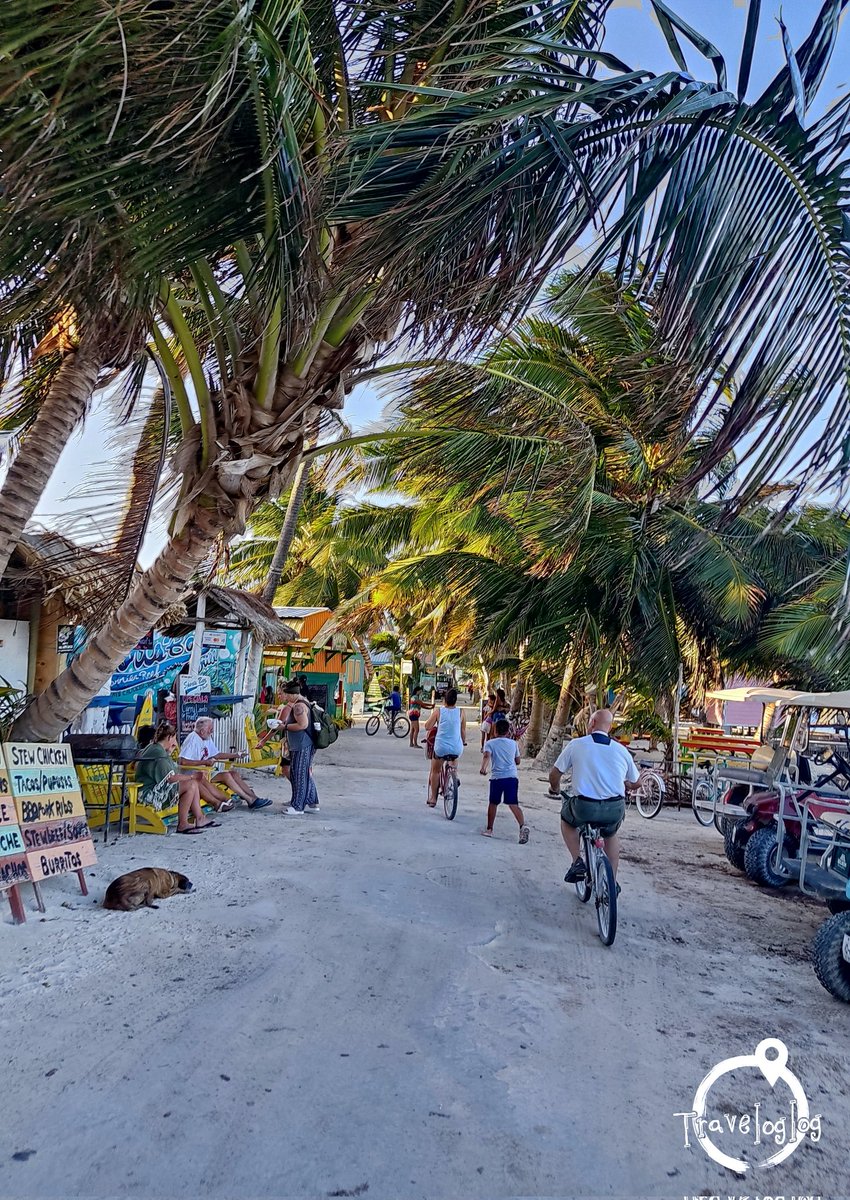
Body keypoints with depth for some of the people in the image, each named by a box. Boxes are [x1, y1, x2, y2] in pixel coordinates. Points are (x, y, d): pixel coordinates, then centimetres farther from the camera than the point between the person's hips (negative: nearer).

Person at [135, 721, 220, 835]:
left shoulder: (153, 747, 14)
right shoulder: (158, 752, -19)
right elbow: (170, 778, -22)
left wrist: (170, 752, 14)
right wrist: (191, 777, -12)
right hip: (150, 794, -11)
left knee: (194, 783, 5)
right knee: (191, 784, -20)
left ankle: (200, 819, 1)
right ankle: (182, 825, -15)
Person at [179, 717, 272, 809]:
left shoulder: (207, 738, 9)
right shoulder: (193, 738, -17)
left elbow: (216, 755, 20)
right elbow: (183, 761, -26)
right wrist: (205, 762, -26)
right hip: (195, 774, -9)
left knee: (233, 773, -6)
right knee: (226, 775, -22)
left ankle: (253, 797, -10)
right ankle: (250, 799, -17)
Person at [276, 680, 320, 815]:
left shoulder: (298, 706, -17)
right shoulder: (303, 703, 15)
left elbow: (303, 724, -25)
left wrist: (285, 726, -16)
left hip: (301, 746, -11)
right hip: (306, 744, 11)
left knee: (299, 775, -3)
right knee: (306, 774, 16)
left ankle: (298, 807, 4)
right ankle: (312, 803, 23)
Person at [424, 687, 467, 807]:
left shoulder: (438, 711, -4)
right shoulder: (461, 712, -3)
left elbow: (427, 727, 0)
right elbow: (463, 731, 5)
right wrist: (463, 742, 22)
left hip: (440, 748, -1)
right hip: (457, 749, 1)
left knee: (435, 771, 21)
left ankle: (433, 798, 23)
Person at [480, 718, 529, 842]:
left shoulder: (490, 743, 5)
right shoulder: (513, 743, 14)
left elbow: (487, 756, -16)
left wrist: (483, 768, -29)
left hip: (497, 777, -2)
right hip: (512, 776, 2)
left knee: (493, 803, 14)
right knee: (513, 804, -2)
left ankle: (489, 829, 24)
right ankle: (523, 826, -24)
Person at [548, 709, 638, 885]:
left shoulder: (576, 744, 0)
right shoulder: (622, 750, 7)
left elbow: (554, 774, 5)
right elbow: (634, 782, 20)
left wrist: (555, 789, 27)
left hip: (583, 808, -3)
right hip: (615, 811, 3)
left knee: (566, 820, 31)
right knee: (611, 834, 35)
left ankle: (577, 862, 14)